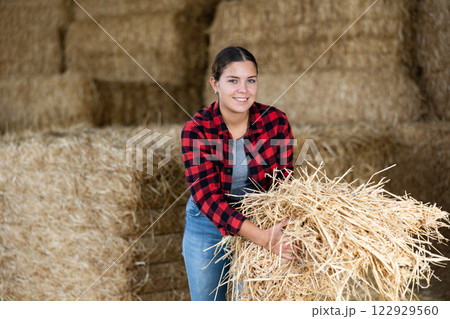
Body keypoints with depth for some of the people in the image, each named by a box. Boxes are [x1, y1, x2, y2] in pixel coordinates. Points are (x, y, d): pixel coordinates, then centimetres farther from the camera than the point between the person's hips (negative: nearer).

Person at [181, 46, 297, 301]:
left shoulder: (276, 122, -17)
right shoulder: (196, 130, -23)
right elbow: (207, 196, -30)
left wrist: (279, 232, -33)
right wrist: (262, 237, -41)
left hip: (260, 222, 1)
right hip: (208, 226, -1)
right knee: (207, 300, 13)